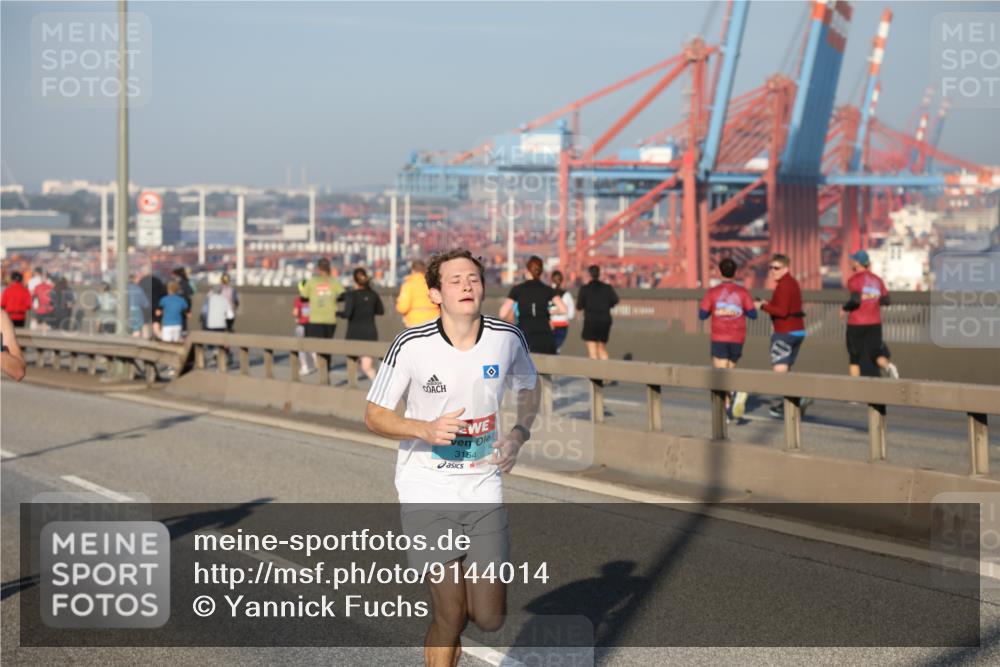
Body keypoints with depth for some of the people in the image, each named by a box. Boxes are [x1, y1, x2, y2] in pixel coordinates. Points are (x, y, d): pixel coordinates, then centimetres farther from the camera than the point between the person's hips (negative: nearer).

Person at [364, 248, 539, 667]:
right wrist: (427, 429, -20)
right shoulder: (411, 346, -12)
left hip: (483, 491, 3)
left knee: (489, 617, 0)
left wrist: (519, 433, 1)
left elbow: (528, 387, 19)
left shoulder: (507, 338, -3)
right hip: (426, 494, -3)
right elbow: (375, 415, -3)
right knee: (449, 614, -5)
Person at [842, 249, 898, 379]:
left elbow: (855, 299, -21)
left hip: (856, 324, -4)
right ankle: (888, 366, -25)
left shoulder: (854, 279, -9)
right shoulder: (877, 280, 9)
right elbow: (885, 300, 5)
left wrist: (845, 309, -4)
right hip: (874, 323, 4)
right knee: (875, 354, 7)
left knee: (855, 358, 8)